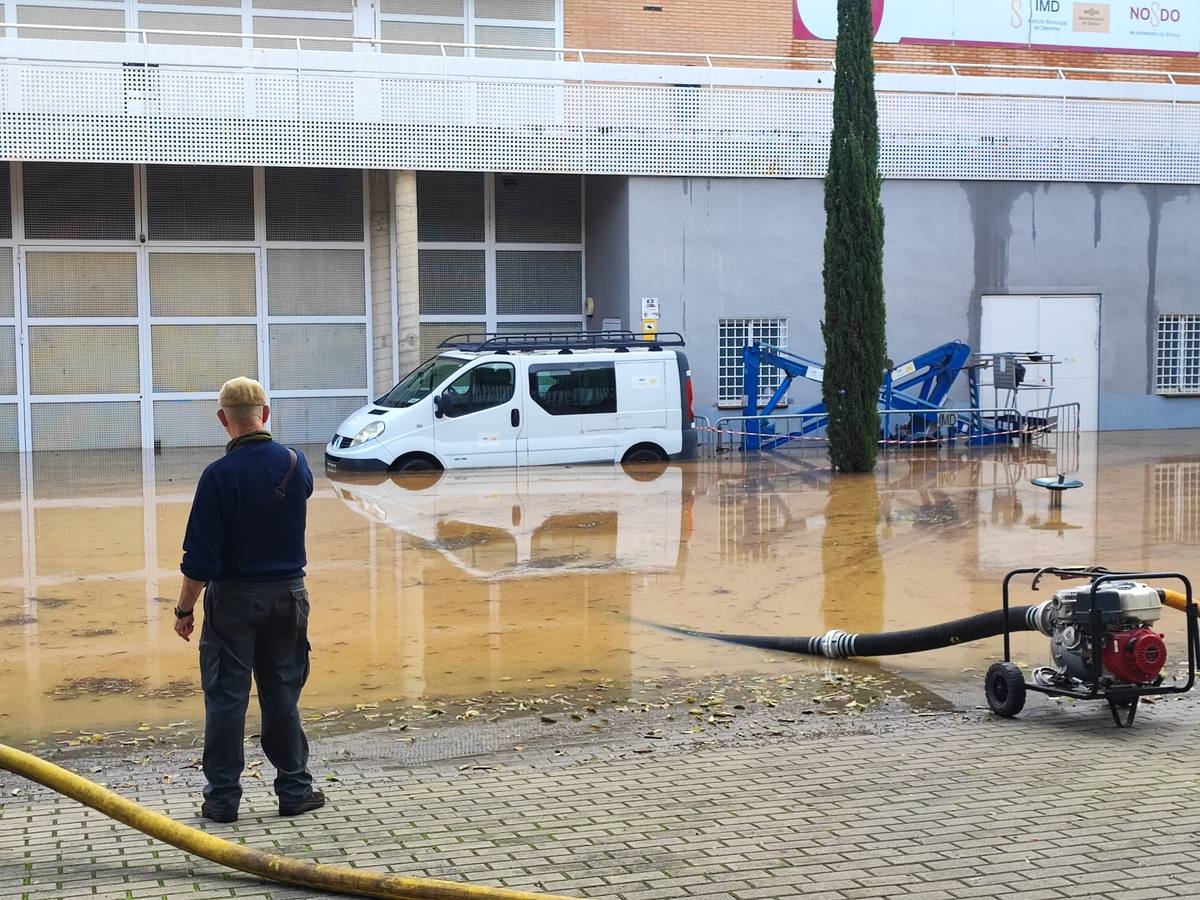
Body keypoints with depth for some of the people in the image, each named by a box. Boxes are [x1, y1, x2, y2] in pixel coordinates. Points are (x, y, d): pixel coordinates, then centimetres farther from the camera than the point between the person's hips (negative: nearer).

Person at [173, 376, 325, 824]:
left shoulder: (220, 474, -16)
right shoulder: (296, 464, -3)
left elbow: (200, 555, -15)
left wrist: (184, 609, -4)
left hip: (233, 598, -4)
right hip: (288, 593, 4)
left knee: (226, 698, 7)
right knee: (282, 695, 14)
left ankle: (222, 798, 13)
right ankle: (295, 790, 19)